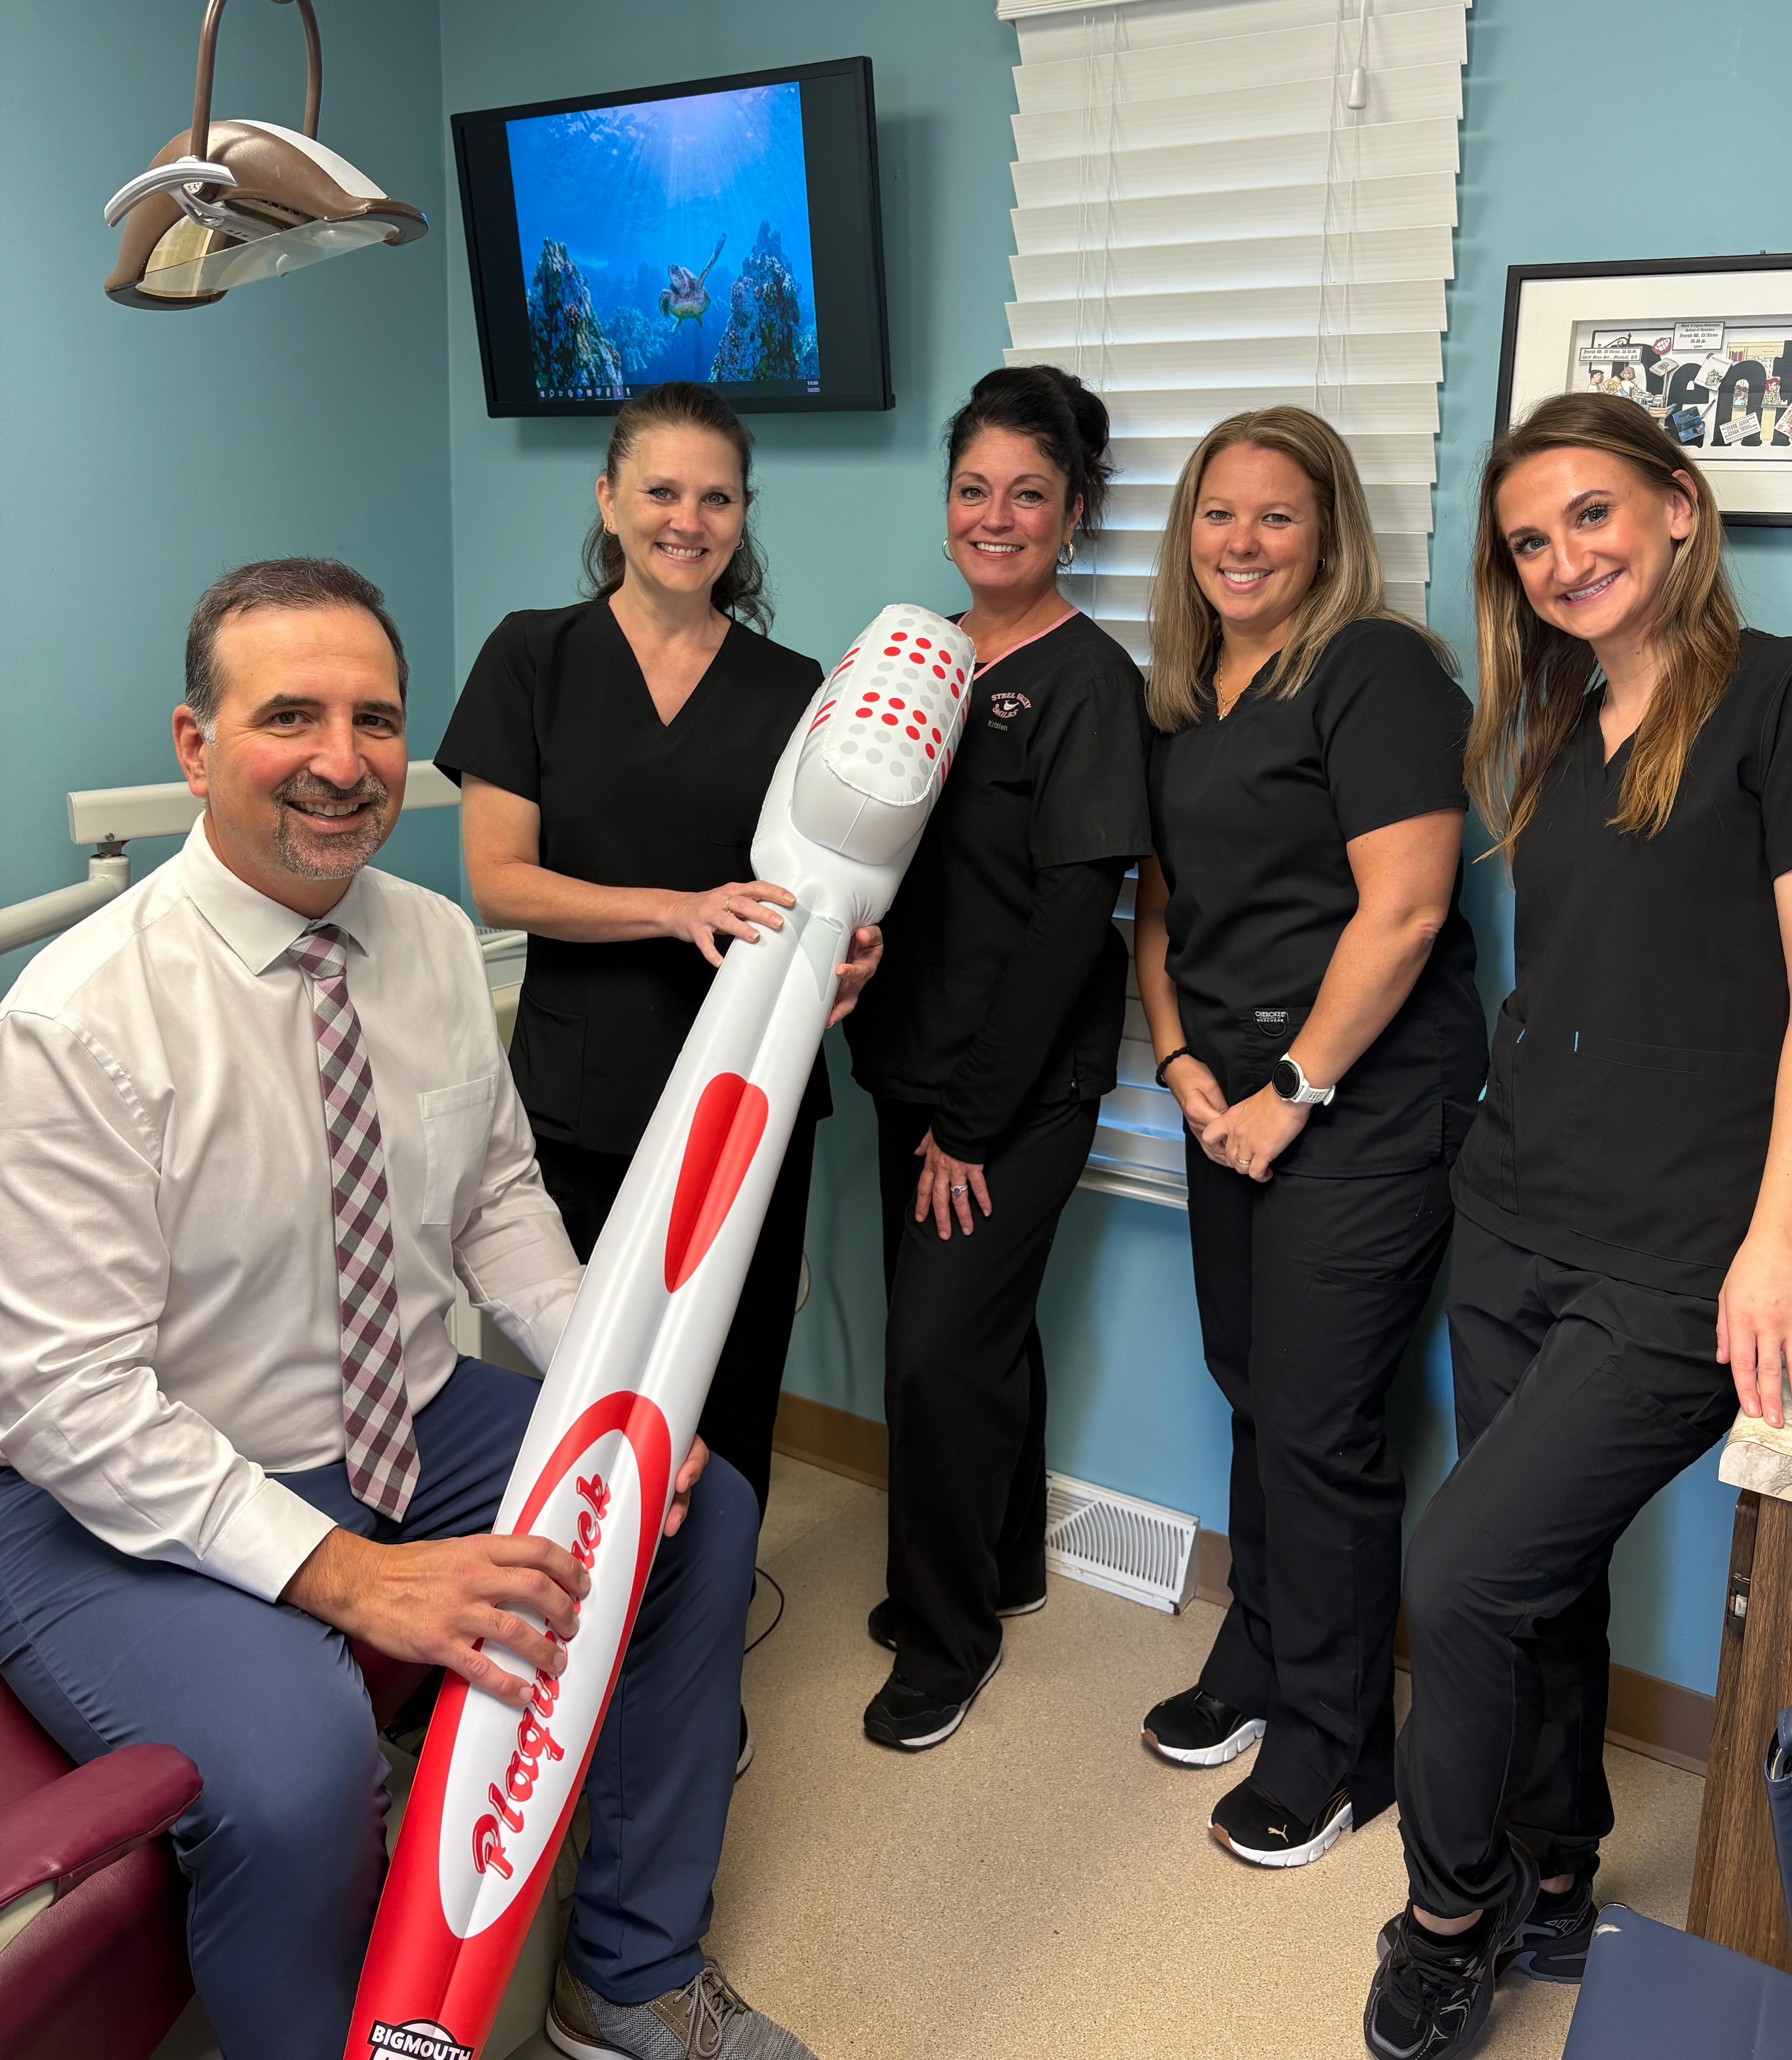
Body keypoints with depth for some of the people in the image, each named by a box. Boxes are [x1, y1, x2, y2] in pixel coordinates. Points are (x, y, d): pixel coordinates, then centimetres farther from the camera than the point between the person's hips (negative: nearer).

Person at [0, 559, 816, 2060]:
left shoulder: (438, 943, -2)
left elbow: (499, 1194, 7)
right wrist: (345, 1573, -29)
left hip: (412, 1420, 7)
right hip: (147, 1505, -6)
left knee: (705, 1509, -1)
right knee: (295, 1756, -33)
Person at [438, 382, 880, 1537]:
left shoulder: (792, 691, 6)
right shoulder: (535, 657, 1)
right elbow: (498, 879, -5)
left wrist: (848, 957, -15)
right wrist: (680, 909, -19)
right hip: (584, 1097, -1)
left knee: (734, 1393, 7)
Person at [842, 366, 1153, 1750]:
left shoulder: (1087, 679, -11)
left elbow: (1075, 915, -17)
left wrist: (972, 1121, -16)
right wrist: (893, 1053, 0)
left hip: (1023, 1087, -6)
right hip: (915, 1066, 6)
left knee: (937, 1345, -4)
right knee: (978, 1325, 18)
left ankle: (948, 1633, 18)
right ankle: (1006, 1565, 39)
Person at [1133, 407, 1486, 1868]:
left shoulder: (1376, 671, -11)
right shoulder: (1183, 695, 14)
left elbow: (1403, 907, -18)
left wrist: (1294, 1089, -15)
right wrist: (1182, 1061, 3)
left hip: (1363, 1100, -7)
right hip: (1234, 1099, 7)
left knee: (1317, 1422, -1)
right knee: (1254, 1389, 17)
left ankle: (1336, 1743, 18)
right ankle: (1257, 1662, 36)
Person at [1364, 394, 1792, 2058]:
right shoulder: (1555, 742, 16)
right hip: (1516, 1234, 7)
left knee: (1464, 1572, -9)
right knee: (1544, 1578, 15)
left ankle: (1451, 1909, 17)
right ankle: (1553, 1889, 36)